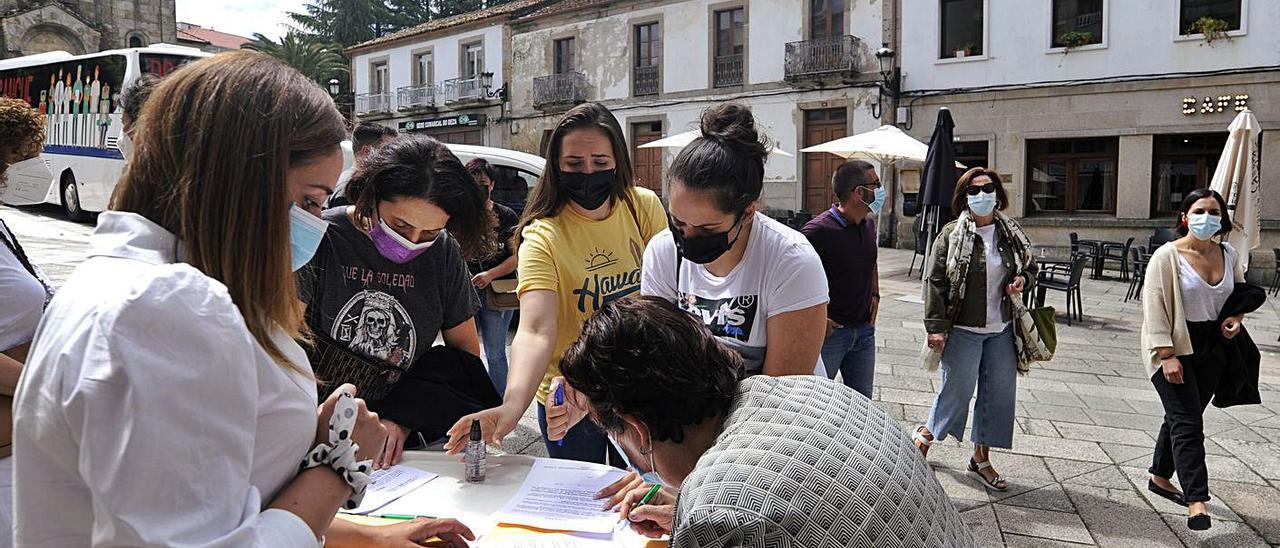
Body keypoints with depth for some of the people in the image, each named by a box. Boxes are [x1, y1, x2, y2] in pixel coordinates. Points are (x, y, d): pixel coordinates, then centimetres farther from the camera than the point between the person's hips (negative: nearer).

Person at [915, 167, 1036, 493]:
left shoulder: (1011, 235, 5)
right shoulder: (951, 235, -9)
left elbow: (1031, 268, 21)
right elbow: (934, 282, -10)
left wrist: (1022, 280, -4)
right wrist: (935, 326, -14)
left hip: (1001, 331, 5)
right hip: (962, 331, -5)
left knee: (998, 393, 10)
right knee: (957, 391, 2)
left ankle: (982, 457, 26)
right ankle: (925, 435, 29)